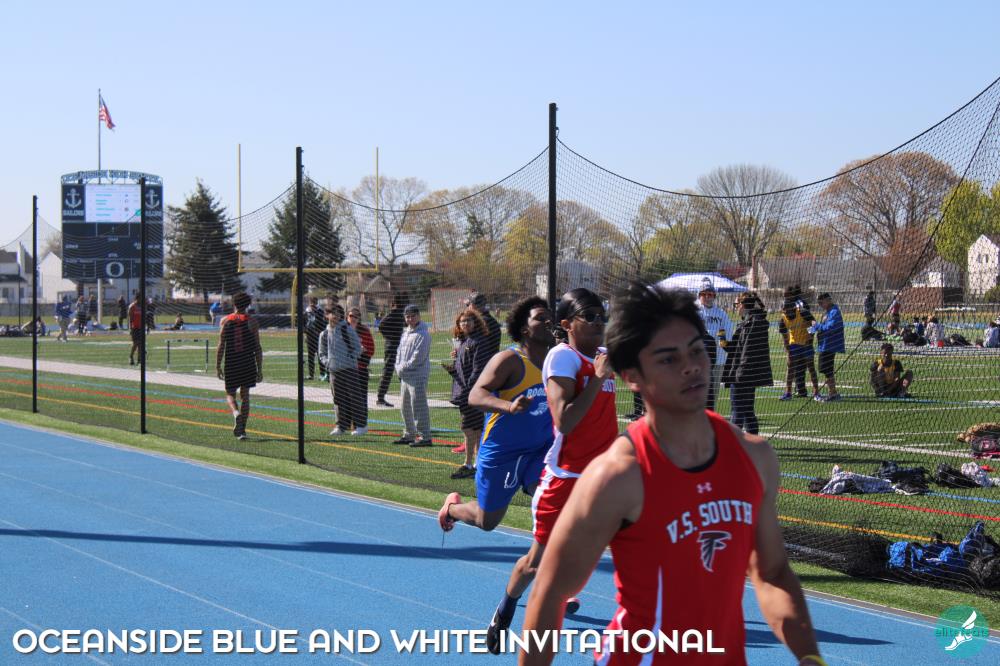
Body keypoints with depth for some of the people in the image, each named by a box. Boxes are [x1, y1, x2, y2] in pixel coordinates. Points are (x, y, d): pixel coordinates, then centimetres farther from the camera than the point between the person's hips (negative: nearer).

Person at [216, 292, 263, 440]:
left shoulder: (225, 321, 0)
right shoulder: (251, 322, 0)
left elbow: (221, 346, -4)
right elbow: (258, 348, -2)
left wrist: (218, 366, 2)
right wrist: (260, 369, 4)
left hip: (231, 364, 0)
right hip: (248, 364, 0)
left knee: (230, 394, 12)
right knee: (245, 395, 10)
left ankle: (236, 413, -20)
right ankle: (242, 429, 7)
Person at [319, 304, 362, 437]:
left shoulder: (348, 329, -2)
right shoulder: (324, 334, 11)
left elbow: (357, 348, 0)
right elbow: (322, 353, 20)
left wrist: (349, 359, -11)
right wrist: (326, 361, 2)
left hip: (349, 369, -4)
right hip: (333, 370, 4)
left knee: (353, 398, -4)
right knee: (338, 400, 7)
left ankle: (359, 425, 1)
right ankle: (341, 426, 13)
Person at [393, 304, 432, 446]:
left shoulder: (423, 334, -12)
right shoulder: (405, 332, 17)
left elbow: (418, 358, -17)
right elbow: (400, 352, 19)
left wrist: (403, 367, -12)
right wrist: (399, 367, 1)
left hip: (418, 375, -9)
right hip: (405, 376, 9)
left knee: (418, 406, -12)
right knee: (405, 407, 16)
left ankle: (425, 437, -11)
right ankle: (409, 435, 27)